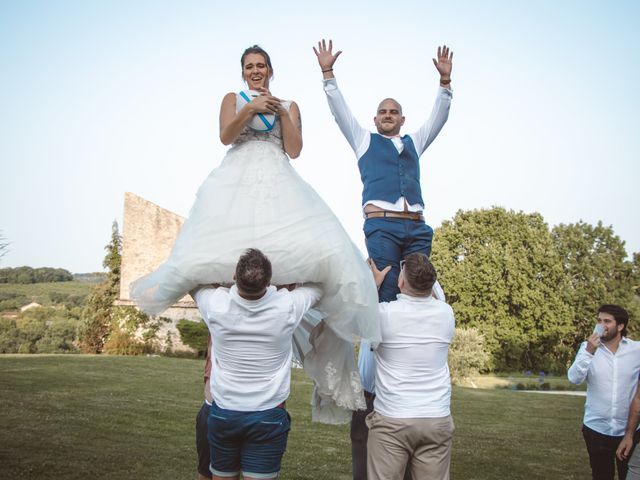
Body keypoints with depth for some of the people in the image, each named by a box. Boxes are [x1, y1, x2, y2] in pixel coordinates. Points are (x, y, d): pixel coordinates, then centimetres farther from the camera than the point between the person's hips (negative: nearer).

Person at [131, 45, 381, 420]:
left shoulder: (289, 105, 24)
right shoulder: (233, 100, 22)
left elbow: (295, 150, 10)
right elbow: (225, 136, 3)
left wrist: (282, 114, 2)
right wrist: (250, 109, -8)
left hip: (279, 185, 1)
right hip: (236, 184, 0)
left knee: (317, 250, -24)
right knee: (223, 260, -19)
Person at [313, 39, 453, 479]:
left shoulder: (413, 143, 30)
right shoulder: (365, 141, 22)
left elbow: (439, 117, 24)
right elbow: (339, 110, 16)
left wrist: (445, 81, 13)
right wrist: (328, 74, 9)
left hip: (417, 227, 4)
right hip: (382, 224, -3)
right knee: (385, 299, -13)